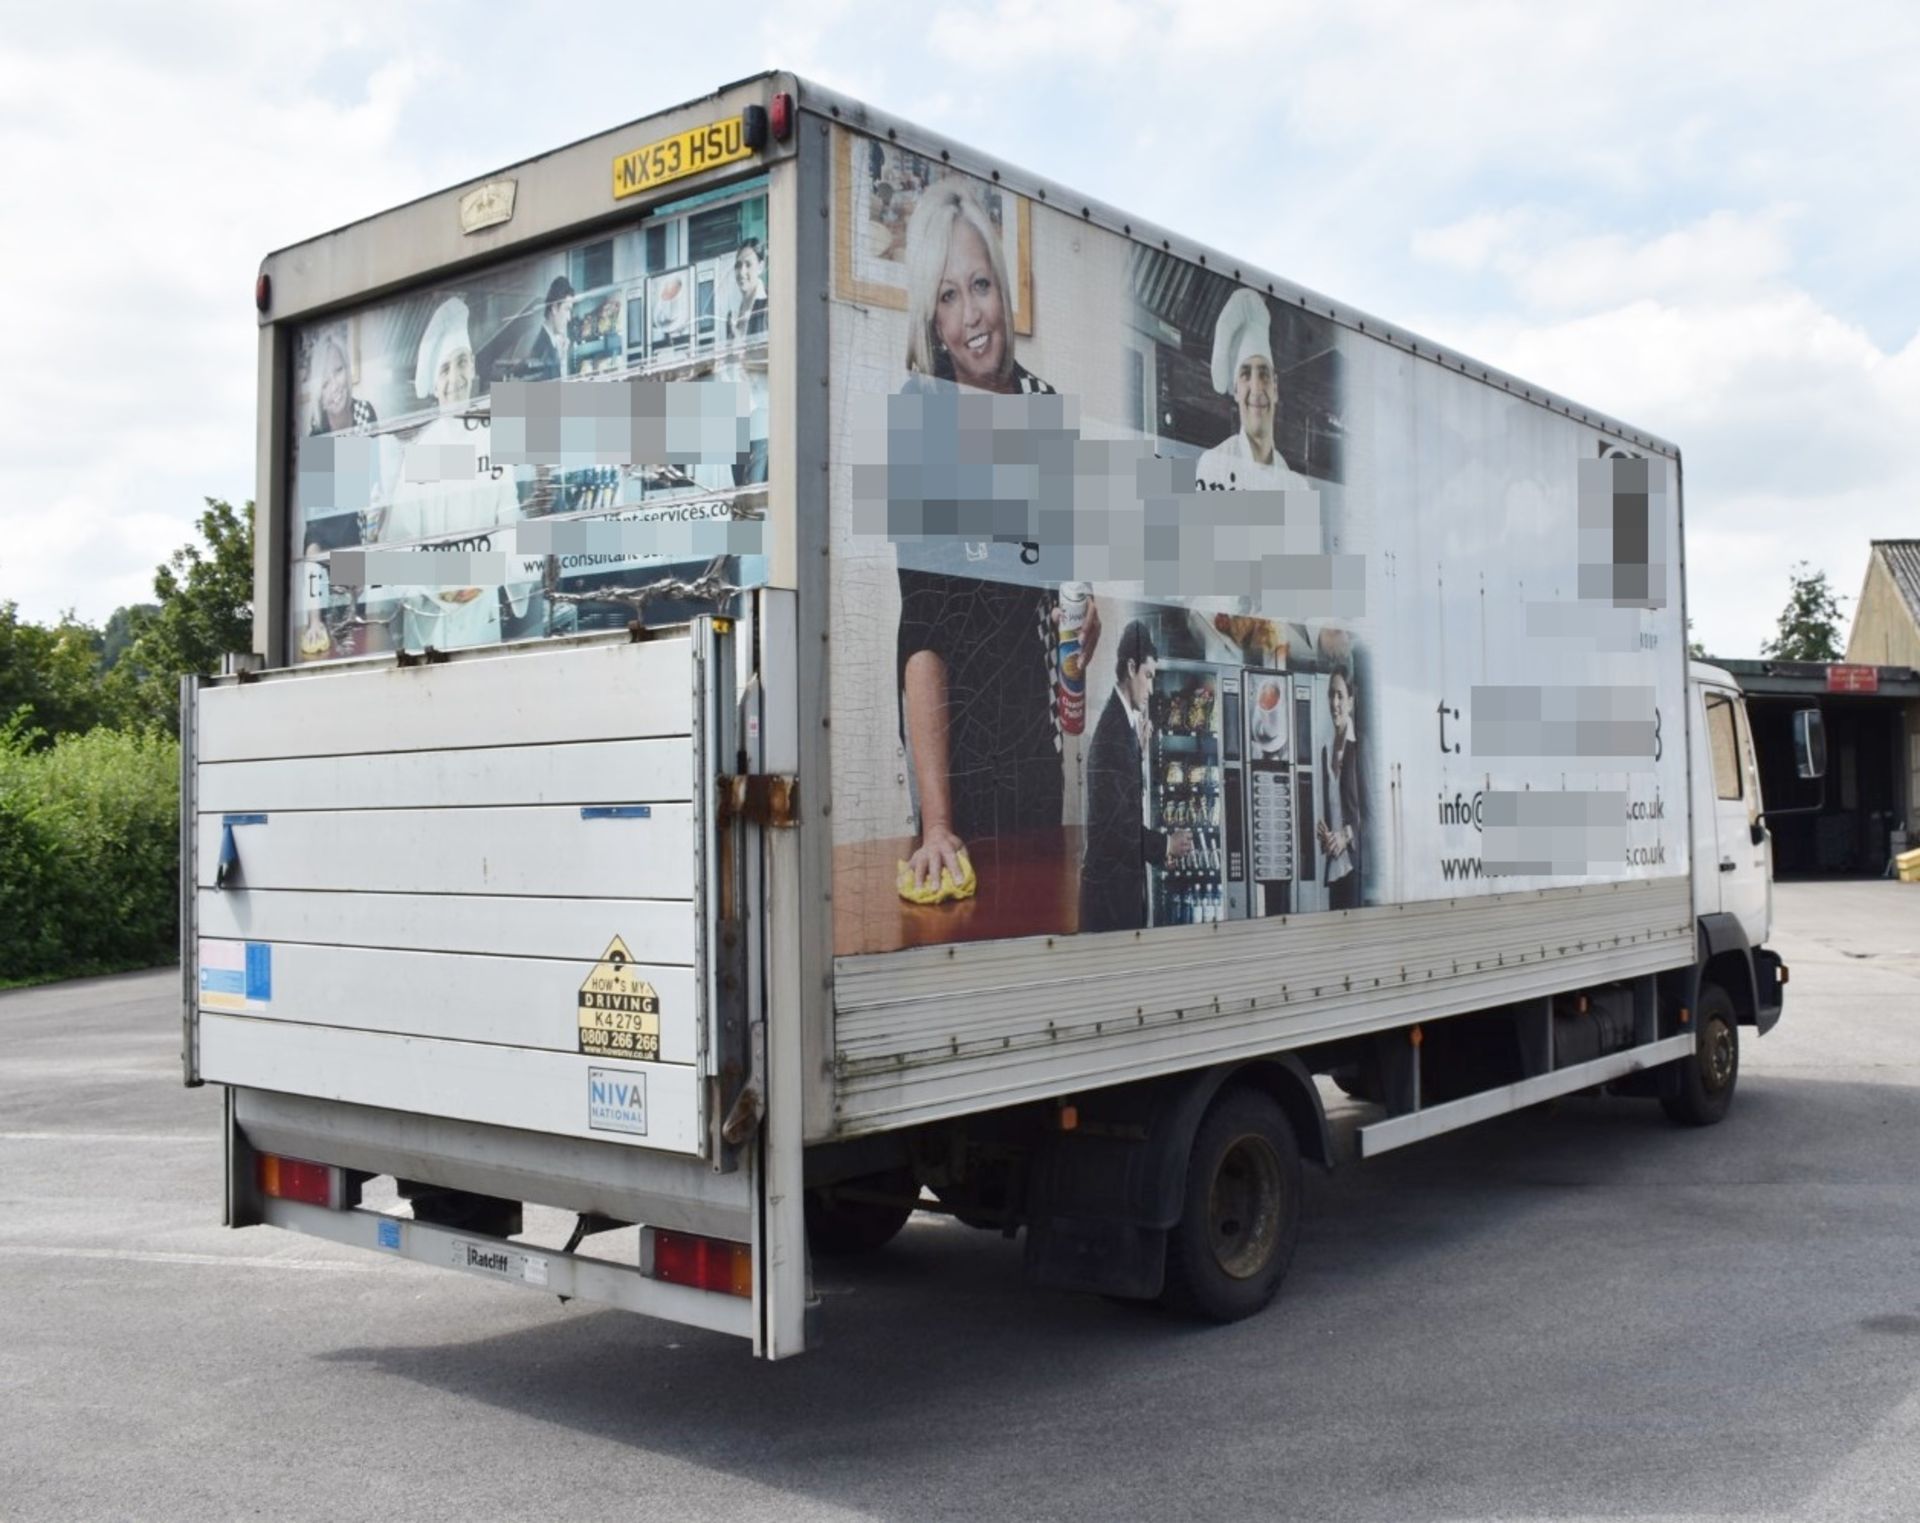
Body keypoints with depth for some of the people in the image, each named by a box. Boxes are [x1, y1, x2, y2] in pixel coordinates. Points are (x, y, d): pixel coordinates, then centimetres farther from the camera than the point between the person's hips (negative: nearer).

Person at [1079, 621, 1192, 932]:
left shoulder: (1123, 722, 10)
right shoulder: (1114, 727, -18)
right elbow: (1116, 822, -22)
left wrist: (1141, 750, 9)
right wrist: (1166, 846, -14)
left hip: (1121, 882, 10)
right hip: (1111, 886, -10)